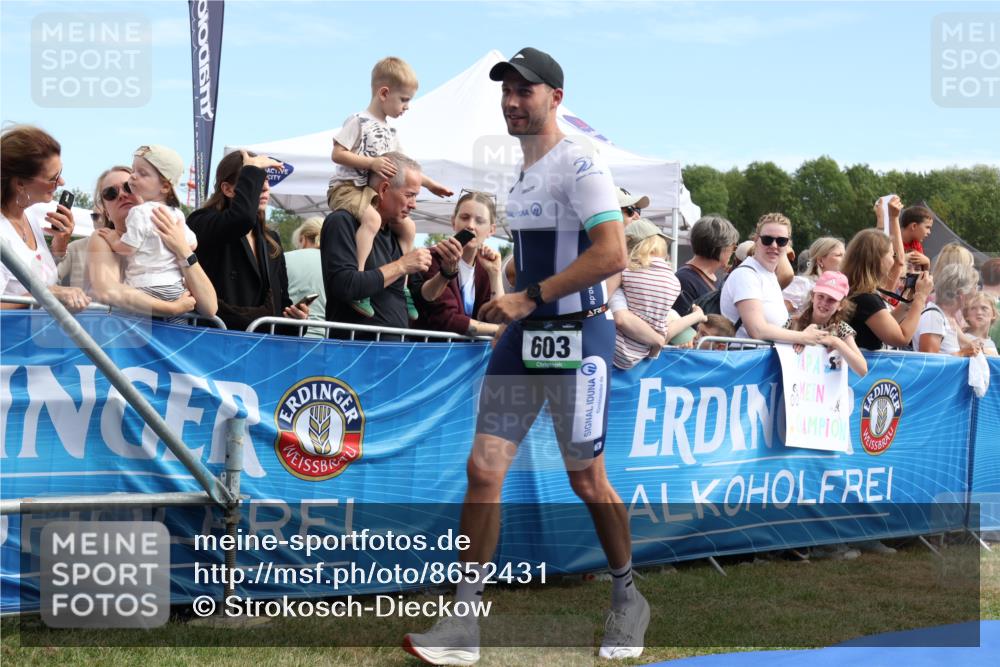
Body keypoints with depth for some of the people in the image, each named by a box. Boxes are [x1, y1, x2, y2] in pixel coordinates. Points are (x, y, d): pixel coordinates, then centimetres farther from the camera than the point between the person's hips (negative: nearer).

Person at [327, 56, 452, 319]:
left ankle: (401, 284, 11)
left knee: (408, 226, 2)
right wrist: (371, 162, -21)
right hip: (347, 187, -9)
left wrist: (430, 184, 21)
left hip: (374, 192, 9)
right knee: (372, 219, -36)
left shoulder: (390, 133, 16)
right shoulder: (358, 121, -9)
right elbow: (337, 154, -15)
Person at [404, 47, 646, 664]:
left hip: (576, 336, -8)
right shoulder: (523, 173, 15)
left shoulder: (579, 164, -12)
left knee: (587, 479, 3)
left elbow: (612, 254, -22)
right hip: (524, 337, 8)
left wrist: (530, 298, -21)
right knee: (484, 468, -1)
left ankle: (628, 598, 26)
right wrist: (515, 308, 16)